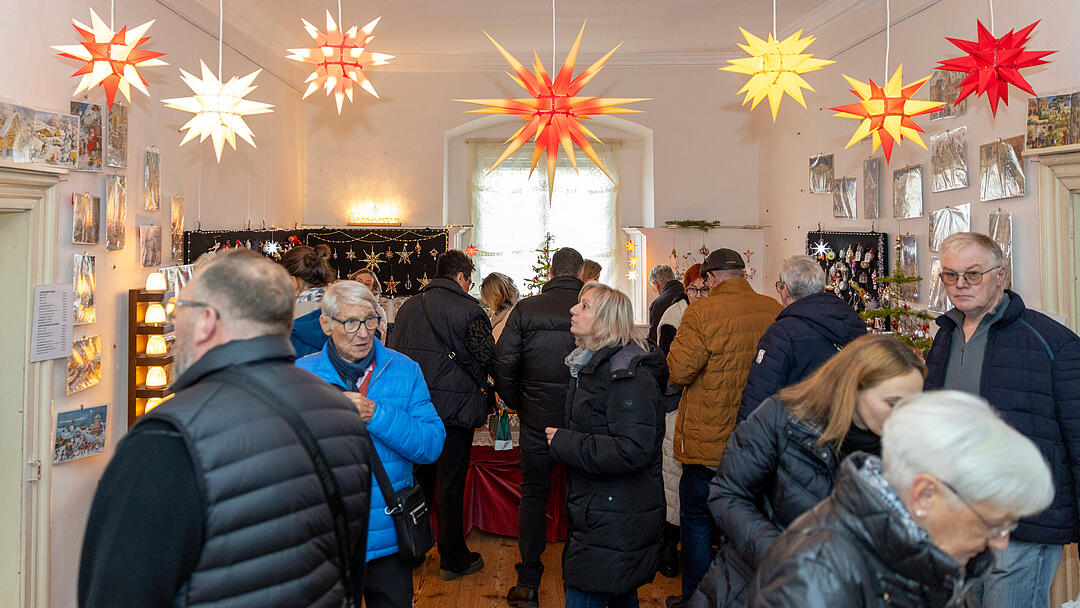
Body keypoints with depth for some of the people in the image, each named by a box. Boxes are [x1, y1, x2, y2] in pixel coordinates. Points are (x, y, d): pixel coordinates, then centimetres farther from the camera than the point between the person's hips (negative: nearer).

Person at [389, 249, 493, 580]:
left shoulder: (407, 307, 6)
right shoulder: (469, 309, -10)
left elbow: (393, 353, 10)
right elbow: (488, 359, -11)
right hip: (453, 406, -5)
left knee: (418, 479, 17)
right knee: (451, 482, 5)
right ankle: (453, 559, 16)